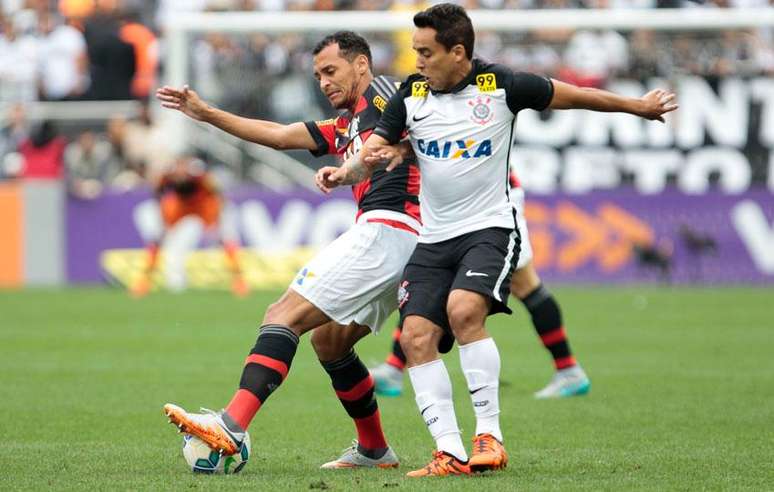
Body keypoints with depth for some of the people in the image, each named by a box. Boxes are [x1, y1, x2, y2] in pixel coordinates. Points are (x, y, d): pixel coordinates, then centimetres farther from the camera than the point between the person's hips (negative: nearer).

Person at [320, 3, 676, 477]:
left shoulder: (502, 86, -7)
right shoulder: (411, 95, 2)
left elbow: (572, 96, 7)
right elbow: (373, 150, 3)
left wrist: (639, 106, 19)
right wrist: (345, 172, -21)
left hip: (490, 229, -4)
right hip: (434, 238, 4)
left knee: (463, 310, -29)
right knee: (417, 337, -11)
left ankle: (490, 435, -20)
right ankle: (450, 452, -8)